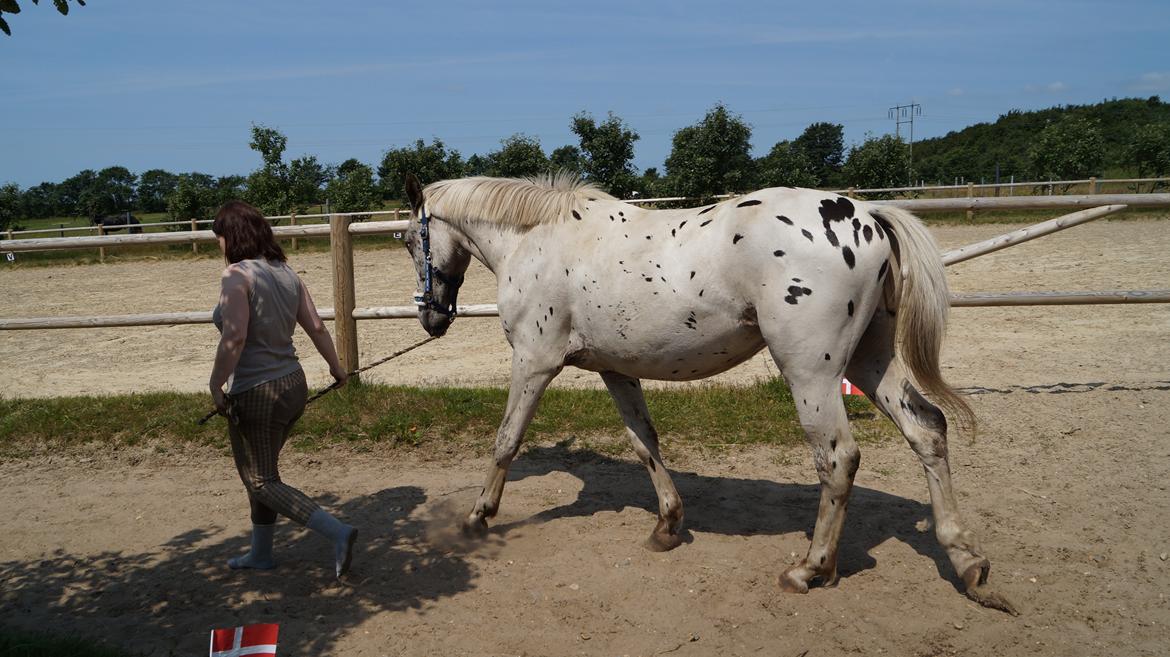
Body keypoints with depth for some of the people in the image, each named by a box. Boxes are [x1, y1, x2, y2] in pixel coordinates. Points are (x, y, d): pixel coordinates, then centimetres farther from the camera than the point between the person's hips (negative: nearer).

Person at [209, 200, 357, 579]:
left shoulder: (237, 276, -17)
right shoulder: (285, 272, 5)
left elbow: (234, 339, -27)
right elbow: (316, 327, 10)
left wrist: (216, 385, -15)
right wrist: (335, 366, 23)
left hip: (255, 394, -8)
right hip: (294, 386, 8)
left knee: (260, 481, 5)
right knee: (262, 472, 22)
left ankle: (338, 532, -9)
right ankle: (261, 554, 34)